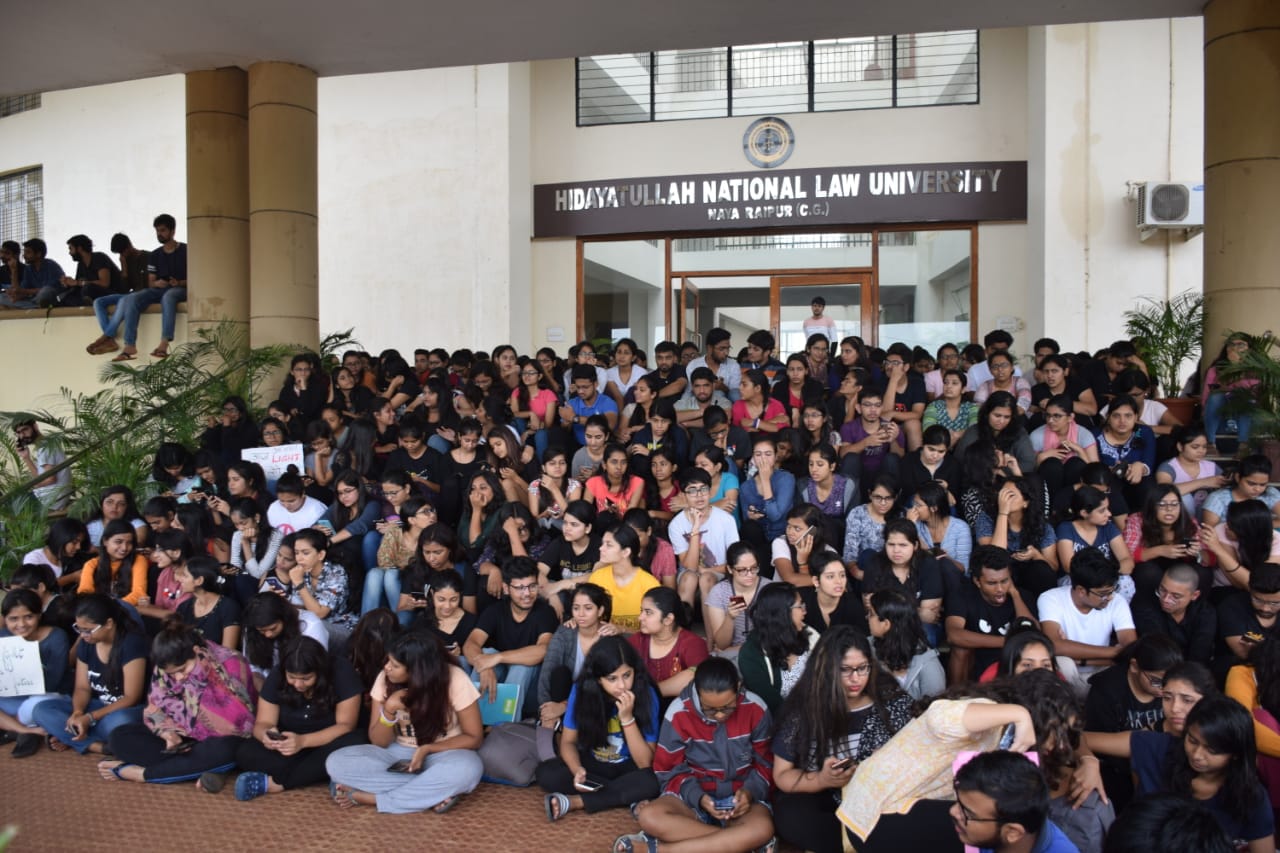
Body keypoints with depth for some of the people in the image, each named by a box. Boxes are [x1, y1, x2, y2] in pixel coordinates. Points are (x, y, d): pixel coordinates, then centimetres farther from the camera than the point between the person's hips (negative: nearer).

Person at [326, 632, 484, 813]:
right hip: (399, 752, 4)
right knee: (336, 762, -22)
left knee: (468, 769, -39)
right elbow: (378, 741, -6)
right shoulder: (385, 679, -11)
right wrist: (389, 709, -25)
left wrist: (427, 749, -23)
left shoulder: (454, 680, -20)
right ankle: (433, 793, -26)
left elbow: (474, 737, -12)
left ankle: (369, 797, -25)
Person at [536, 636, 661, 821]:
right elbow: (568, 741, -7)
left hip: (627, 768, -2)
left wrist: (627, 718, -33)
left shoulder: (646, 694, -22)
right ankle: (624, 794, -16)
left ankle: (573, 802, -24)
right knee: (546, 773, -24)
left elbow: (645, 763, -21)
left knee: (650, 782, -34)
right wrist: (578, 770, -29)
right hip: (591, 764, 2)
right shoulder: (582, 690, -18)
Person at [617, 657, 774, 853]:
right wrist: (698, 797, -20)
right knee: (649, 816, -31)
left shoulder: (755, 710, -10)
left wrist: (749, 791, -19)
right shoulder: (678, 713, -12)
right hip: (693, 794, -1)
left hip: (740, 795, 1)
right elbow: (670, 770, -3)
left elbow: (766, 764, 1)